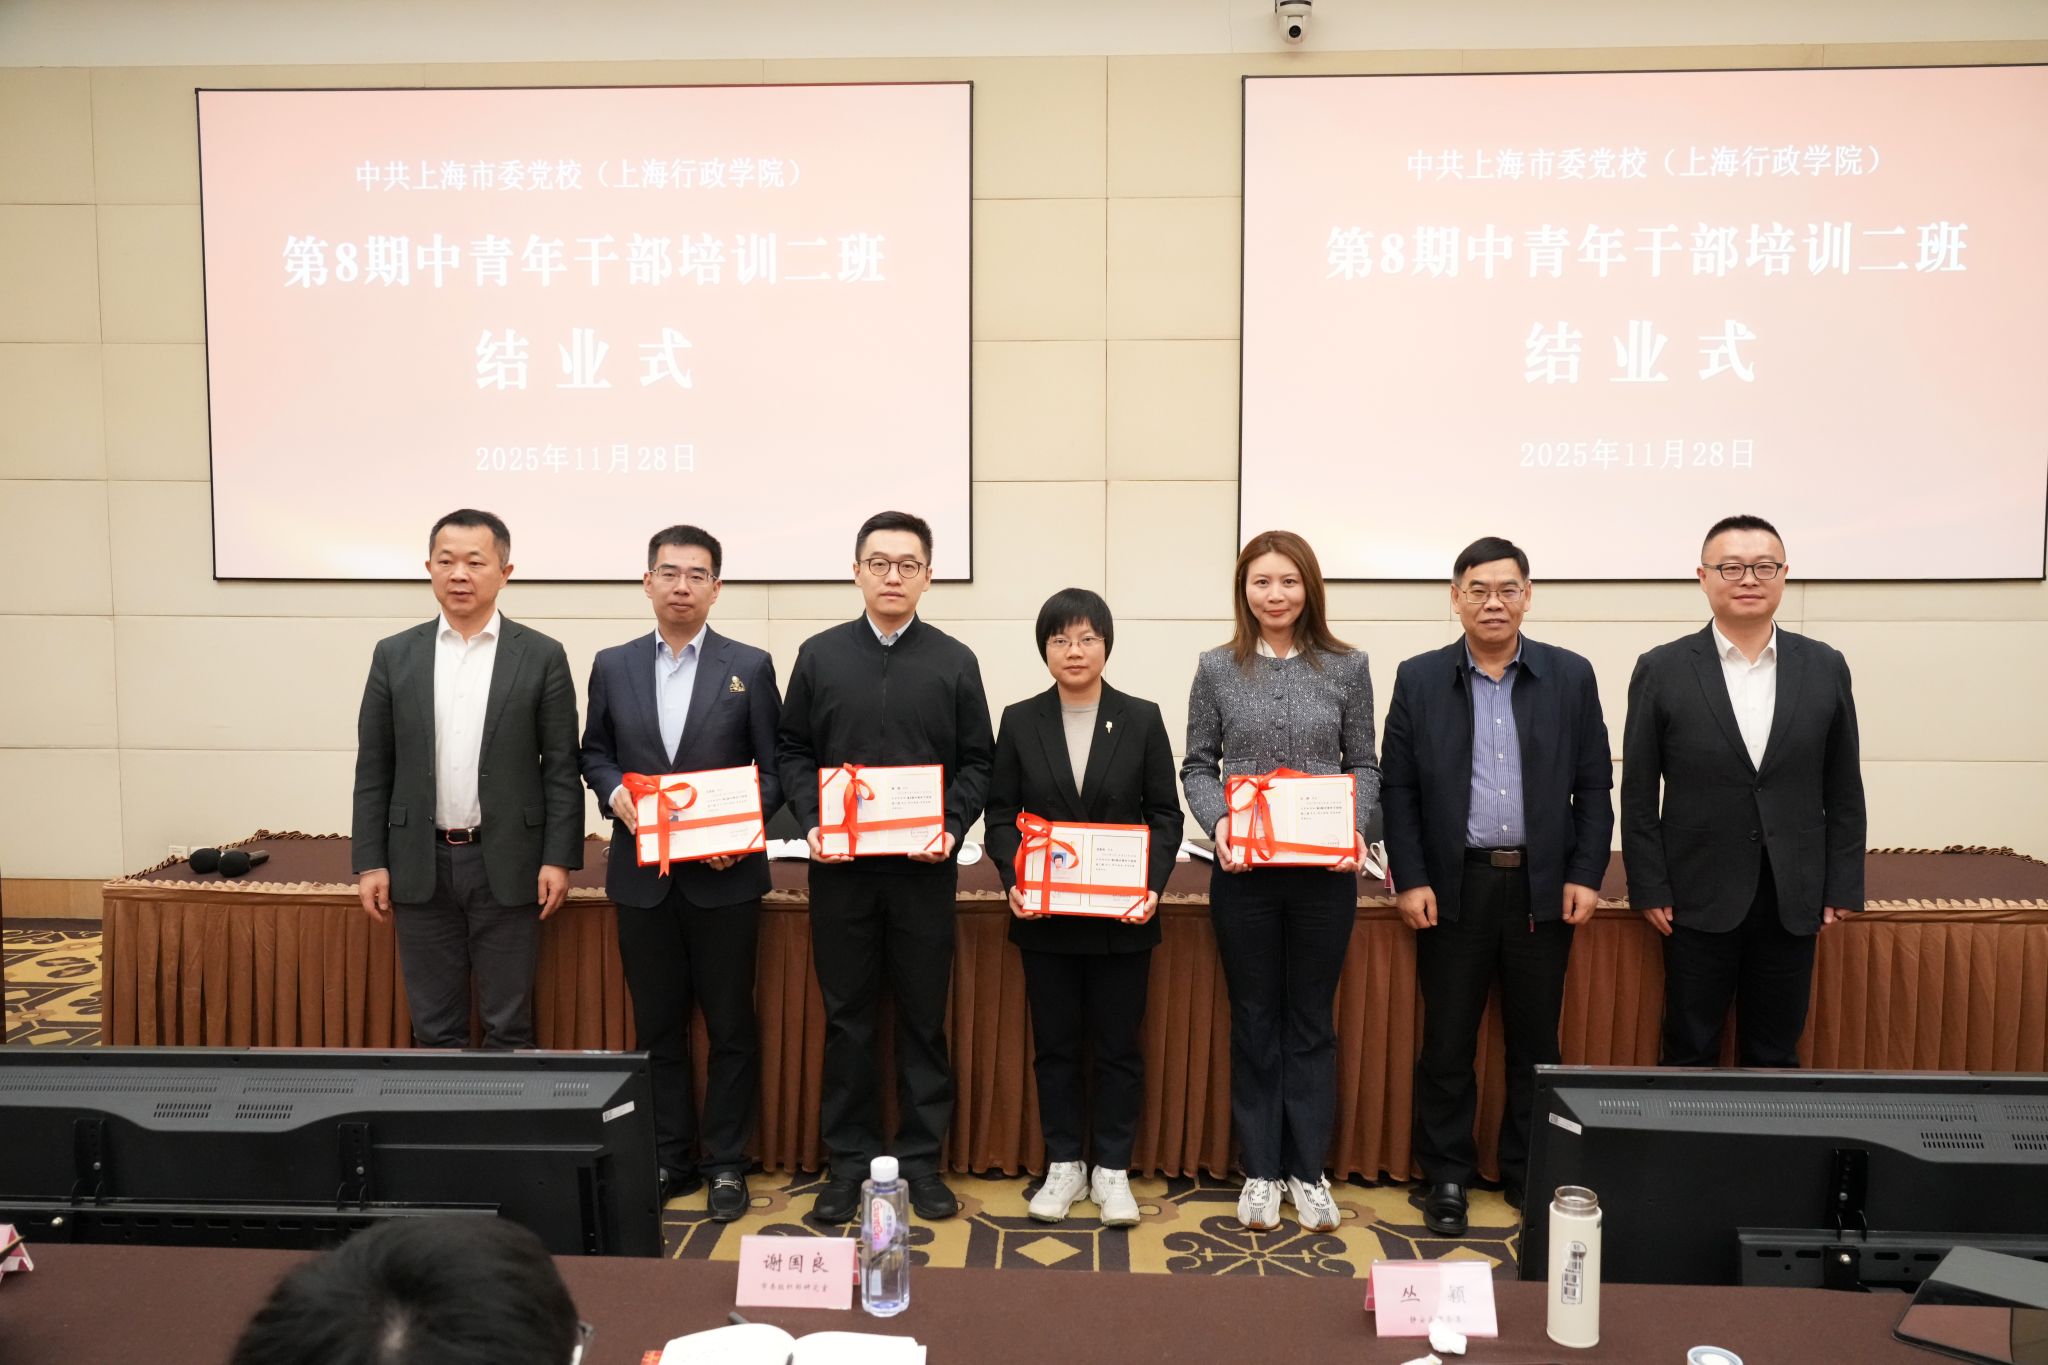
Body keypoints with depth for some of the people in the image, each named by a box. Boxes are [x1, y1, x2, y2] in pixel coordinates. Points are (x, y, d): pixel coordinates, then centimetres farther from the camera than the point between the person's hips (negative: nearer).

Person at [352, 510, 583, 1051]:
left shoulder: (542, 656, -2)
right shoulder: (394, 655, 4)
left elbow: (562, 769, -2)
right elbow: (373, 770, 6)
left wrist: (559, 859, -8)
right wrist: (369, 863, 1)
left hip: (506, 864, -2)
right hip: (421, 865, 2)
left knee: (508, 1023, 7)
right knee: (434, 1025, 11)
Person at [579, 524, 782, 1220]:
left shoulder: (750, 666, 0)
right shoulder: (613, 666, 7)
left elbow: (774, 767, 0)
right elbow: (594, 753, 14)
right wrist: (614, 792, -7)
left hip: (724, 875, -2)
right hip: (642, 874, 2)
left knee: (730, 1025, 6)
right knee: (657, 1026, 12)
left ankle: (726, 1164, 19)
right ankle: (669, 1158, 26)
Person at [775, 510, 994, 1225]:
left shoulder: (954, 661, 4)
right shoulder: (820, 655, 5)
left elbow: (976, 762, 4)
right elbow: (792, 751, 7)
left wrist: (953, 828, -11)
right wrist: (811, 823, -8)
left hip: (924, 869, 0)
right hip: (840, 867, 1)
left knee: (923, 1018, 8)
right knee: (846, 1017, 9)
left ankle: (921, 1159, 21)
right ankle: (849, 1159, 22)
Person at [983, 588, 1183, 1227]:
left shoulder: (1141, 719, 1)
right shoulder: (1020, 721, 2)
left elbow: (1165, 814, 1)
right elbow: (1001, 814, 3)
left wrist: (1153, 884, -13)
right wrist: (1013, 879, -13)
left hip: (1122, 916, 0)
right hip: (1045, 915, 1)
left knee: (1119, 1045, 8)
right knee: (1055, 1044, 10)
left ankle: (1111, 1168, 22)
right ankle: (1064, 1164, 25)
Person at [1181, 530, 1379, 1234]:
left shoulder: (1346, 667, 3)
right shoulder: (1217, 668, 2)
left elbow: (1363, 765, 6)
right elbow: (1197, 766, 4)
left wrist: (1356, 828, -11)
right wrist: (1218, 821, -13)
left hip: (1325, 867, 0)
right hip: (1243, 868, 0)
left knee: (1312, 1020, 10)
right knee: (1254, 1020, 10)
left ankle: (1308, 1170, 24)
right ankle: (1261, 1170, 22)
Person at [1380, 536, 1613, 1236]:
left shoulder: (1571, 676, 4)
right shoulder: (1420, 679, 2)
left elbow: (1593, 786, 5)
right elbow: (1397, 788, 1)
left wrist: (1585, 875, -2)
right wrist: (1409, 879, -6)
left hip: (1543, 887, 1)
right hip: (1454, 887, -1)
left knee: (1536, 1043, 11)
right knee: (1447, 1042, 6)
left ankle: (1529, 1172, 27)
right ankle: (1446, 1176, 20)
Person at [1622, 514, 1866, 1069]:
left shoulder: (1826, 668, 2)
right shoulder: (1660, 670, -4)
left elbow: (1843, 790, 7)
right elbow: (1638, 793, -3)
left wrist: (1843, 887, 3)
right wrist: (1649, 889, -6)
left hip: (1793, 899, 2)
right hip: (1698, 899, -2)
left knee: (1776, 1056, 13)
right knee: (1690, 1054, 9)